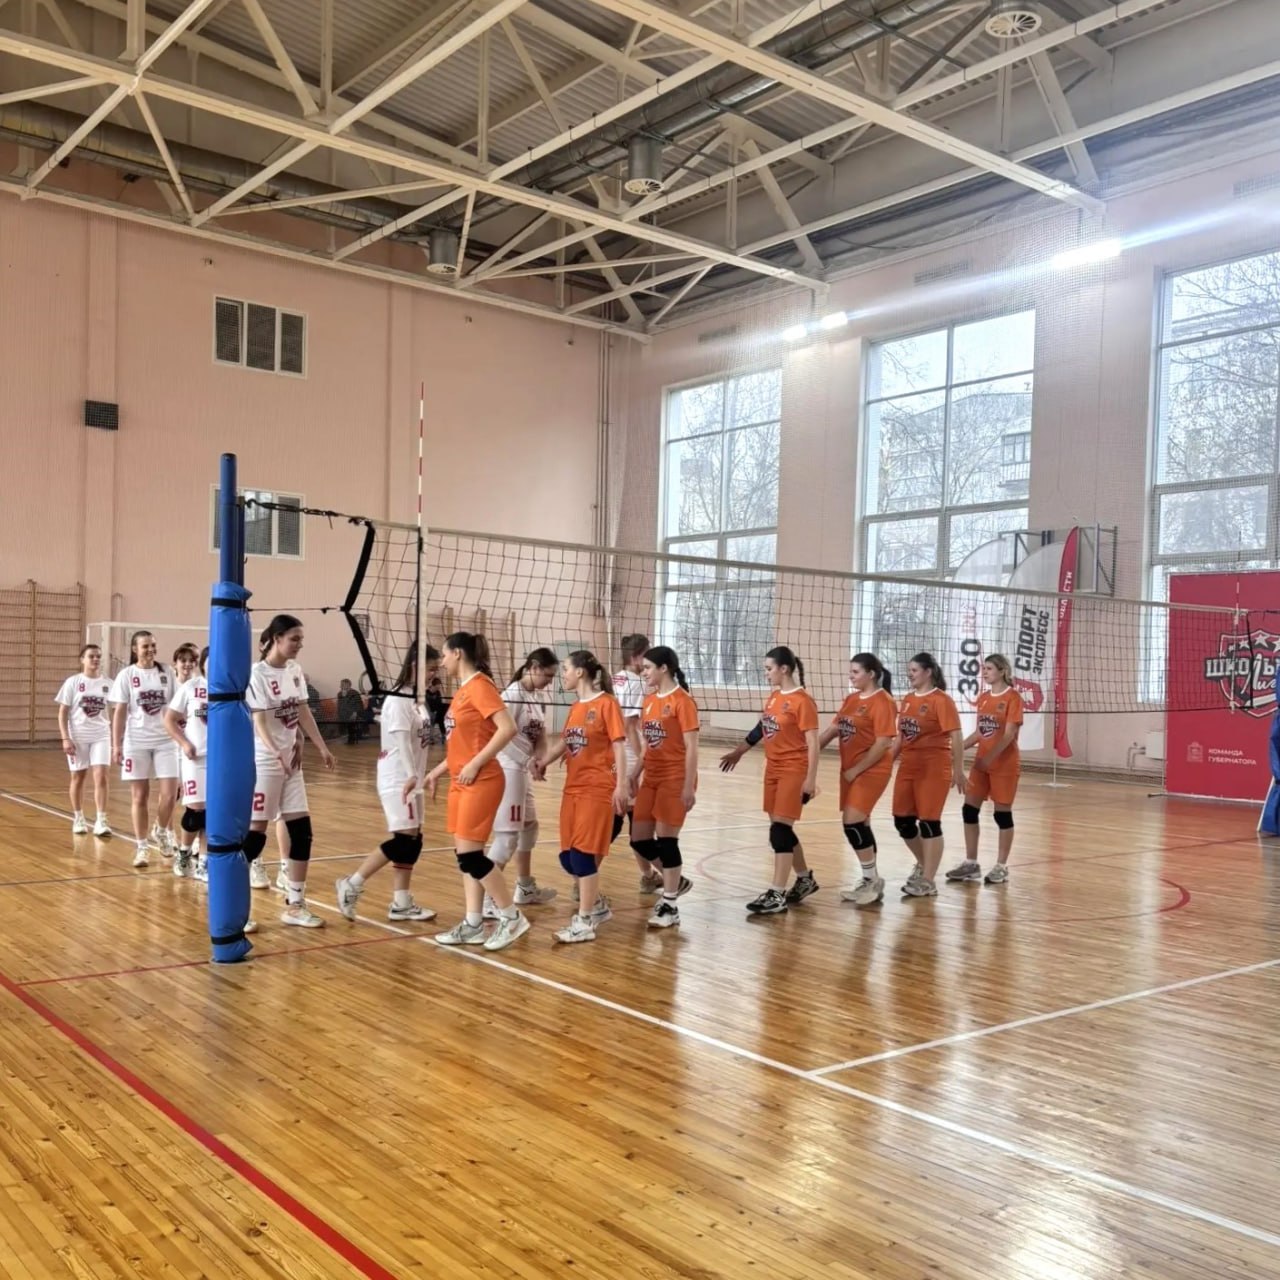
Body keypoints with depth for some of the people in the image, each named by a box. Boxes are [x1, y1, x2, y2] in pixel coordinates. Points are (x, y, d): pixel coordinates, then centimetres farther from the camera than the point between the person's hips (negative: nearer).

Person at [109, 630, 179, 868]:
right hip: (136, 742, -1)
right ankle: (141, 848, 15)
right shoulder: (127, 675, 0)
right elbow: (119, 712, 0)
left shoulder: (166, 674, 5)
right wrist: (116, 745, -5)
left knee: (169, 794, -6)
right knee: (140, 797, 4)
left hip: (165, 741, 1)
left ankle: (161, 831, 23)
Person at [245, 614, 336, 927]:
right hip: (262, 763, -7)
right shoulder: (257, 674, -14)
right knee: (255, 832, -2)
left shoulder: (295, 670, 6)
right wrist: (277, 754, -35)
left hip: (292, 762, 7)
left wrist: (321, 748, 7)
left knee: (302, 831, 5)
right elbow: (259, 723, -21)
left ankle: (295, 906, 14)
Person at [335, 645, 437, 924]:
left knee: (413, 842, 8)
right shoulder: (398, 700, -15)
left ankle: (401, 904, 13)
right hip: (397, 780, -9)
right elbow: (401, 741, -24)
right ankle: (351, 885, 0)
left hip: (410, 779, 9)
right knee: (403, 840, -10)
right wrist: (410, 776, -33)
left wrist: (415, 777, 11)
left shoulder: (414, 698, 12)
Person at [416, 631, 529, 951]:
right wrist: (435, 773, 19)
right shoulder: (462, 691, 14)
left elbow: (508, 728, -23)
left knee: (470, 854, -7)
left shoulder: (480, 685, -13)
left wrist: (475, 764, -21)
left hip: (481, 782, -9)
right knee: (465, 855, 9)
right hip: (461, 783, 9)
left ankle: (512, 917, 4)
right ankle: (473, 925, 16)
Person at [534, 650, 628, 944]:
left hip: (597, 788, -8)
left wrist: (621, 785, -17)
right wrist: (543, 762, -4)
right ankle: (598, 905, 28)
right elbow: (564, 742, 14)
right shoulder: (576, 707, 13)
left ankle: (584, 922, 2)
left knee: (583, 853, -7)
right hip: (572, 788, 8)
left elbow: (619, 747, -11)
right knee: (568, 856, 9)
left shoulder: (606, 703, -9)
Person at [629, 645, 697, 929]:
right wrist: (636, 773, 13)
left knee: (666, 840, -4)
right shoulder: (650, 700, 11)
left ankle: (670, 906, 9)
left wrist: (689, 787, -18)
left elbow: (691, 747, -15)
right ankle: (677, 882, 29)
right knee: (639, 840, 8)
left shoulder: (682, 701, -12)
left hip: (674, 780, -8)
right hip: (651, 778, 8)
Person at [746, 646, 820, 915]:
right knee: (780, 829, 14)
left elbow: (813, 743, -14)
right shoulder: (773, 697, 9)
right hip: (773, 768, 8)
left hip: (794, 770, -8)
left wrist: (811, 779, -17)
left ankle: (777, 894, -5)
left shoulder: (802, 701, -14)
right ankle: (805, 879, 32)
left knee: (780, 829, -9)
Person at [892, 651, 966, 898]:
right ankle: (923, 865, 33)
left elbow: (956, 736, -14)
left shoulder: (941, 700, -11)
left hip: (934, 769, -7)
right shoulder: (908, 700, 10)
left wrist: (958, 770, -16)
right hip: (908, 768, 7)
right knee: (902, 821, 10)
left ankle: (928, 882, 8)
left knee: (929, 822, -2)